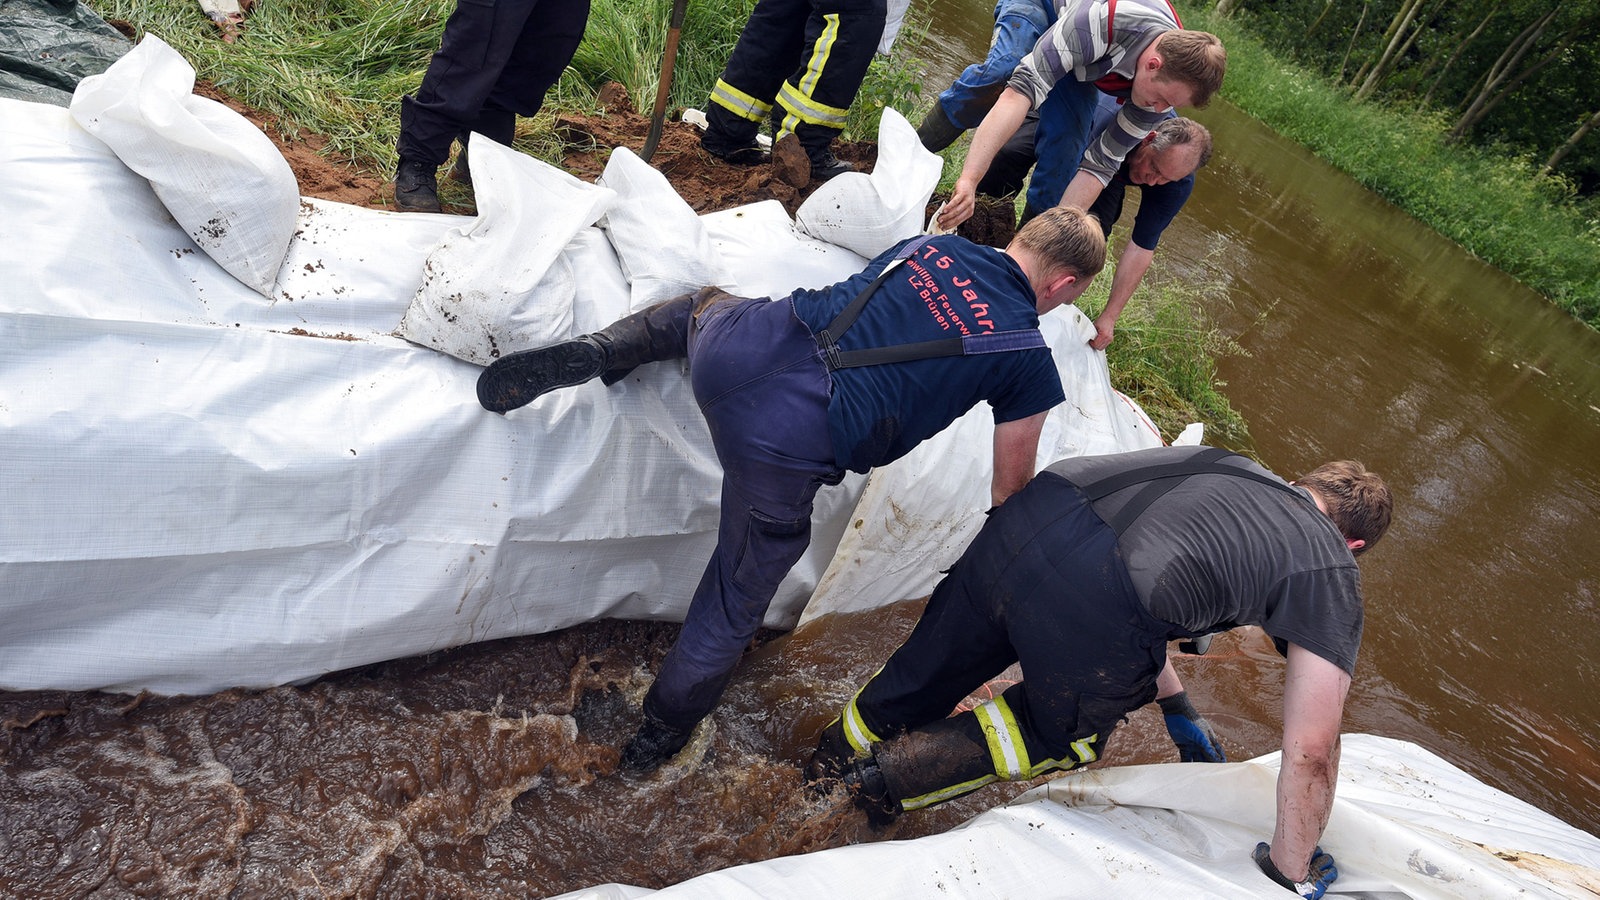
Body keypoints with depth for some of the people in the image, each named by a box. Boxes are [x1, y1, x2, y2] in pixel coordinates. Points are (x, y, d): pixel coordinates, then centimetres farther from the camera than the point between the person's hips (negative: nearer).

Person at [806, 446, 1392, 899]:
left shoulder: (1227, 465, 34)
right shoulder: (1331, 575, 18)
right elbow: (1311, 752, 17)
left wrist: (1175, 707, 57)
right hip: (1095, 609, -5)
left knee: (928, 671, 30)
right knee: (1061, 733, 27)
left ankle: (832, 758, 48)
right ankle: (886, 778, 26)